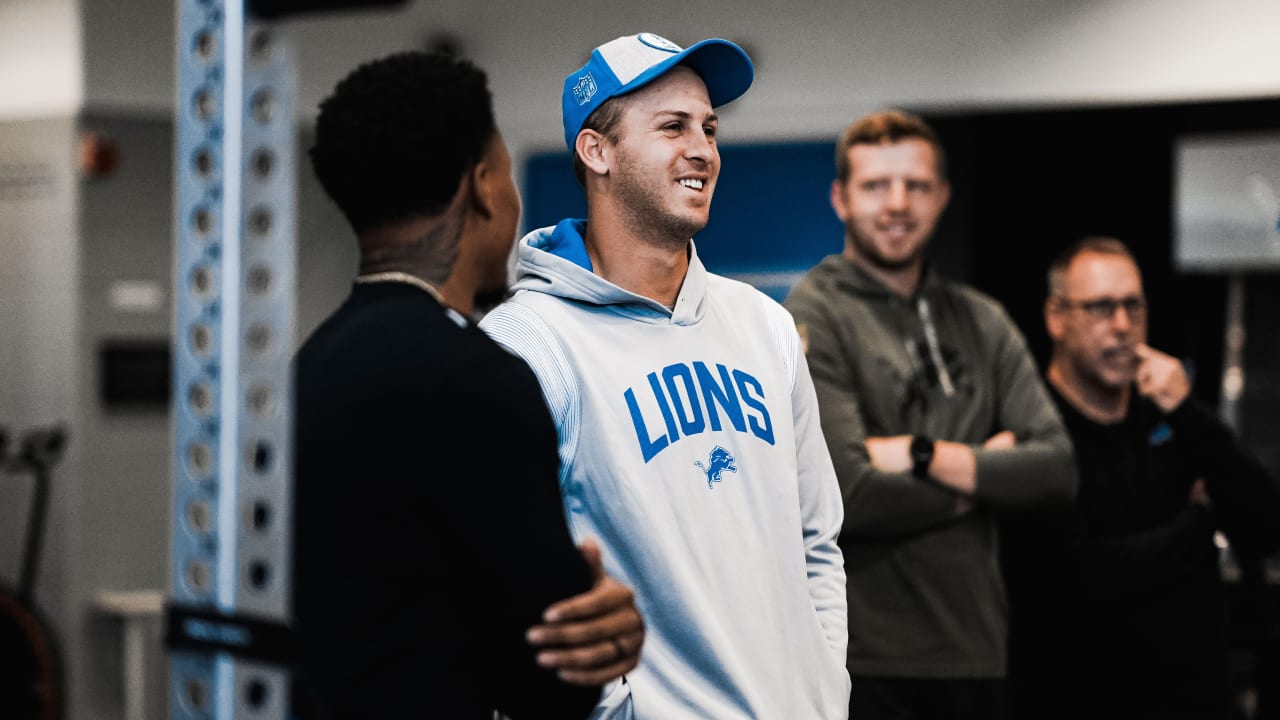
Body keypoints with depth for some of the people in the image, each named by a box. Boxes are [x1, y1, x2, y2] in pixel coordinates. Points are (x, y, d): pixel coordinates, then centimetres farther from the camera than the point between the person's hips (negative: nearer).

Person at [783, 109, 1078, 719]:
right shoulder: (814, 317, -7)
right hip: (864, 662, -5)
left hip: (978, 651, 6)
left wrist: (924, 455, -12)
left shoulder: (981, 321, 12)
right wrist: (983, 470, -4)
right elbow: (848, 497, -19)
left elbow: (1057, 468, 1)